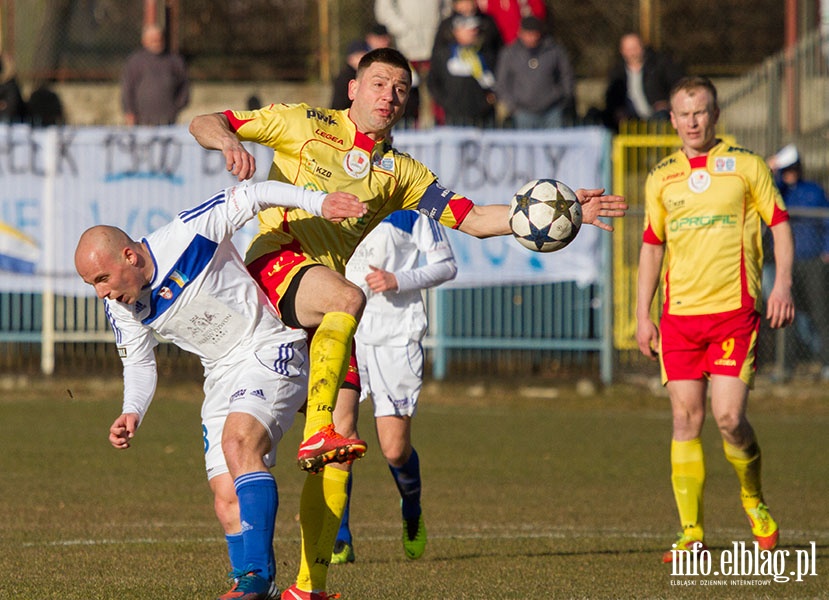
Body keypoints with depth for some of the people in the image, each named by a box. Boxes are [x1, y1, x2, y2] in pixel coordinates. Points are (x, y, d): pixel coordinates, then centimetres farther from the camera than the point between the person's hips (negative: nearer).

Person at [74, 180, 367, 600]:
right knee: (227, 499, -6)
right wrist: (132, 413, -6)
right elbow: (138, 364, 13)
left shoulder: (187, 234, -18)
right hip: (222, 374, 7)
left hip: (270, 351, -7)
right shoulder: (122, 308, -1)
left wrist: (318, 201, -16)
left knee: (238, 441, -30)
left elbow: (252, 195, -8)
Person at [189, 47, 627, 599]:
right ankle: (316, 429, -43)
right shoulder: (305, 125, 10)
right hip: (277, 263, -5)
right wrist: (228, 141, -17)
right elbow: (205, 124, 8)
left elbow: (474, 219, 15)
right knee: (347, 298, -38)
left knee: (343, 435, -4)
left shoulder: (397, 171, 21)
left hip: (329, 316, 5)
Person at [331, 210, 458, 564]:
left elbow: (446, 266, 2)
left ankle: (412, 513, 29)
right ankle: (339, 539, -5)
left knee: (395, 450, -4)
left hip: (395, 335, -2)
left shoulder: (409, 208, 1)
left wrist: (399, 280, -12)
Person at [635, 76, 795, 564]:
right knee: (687, 419, -1)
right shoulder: (661, 179, 11)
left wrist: (783, 284, -9)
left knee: (729, 416, -13)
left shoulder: (745, 165, 2)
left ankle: (754, 500, 15)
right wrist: (643, 315, 12)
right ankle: (692, 534, 2)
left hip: (735, 310, -3)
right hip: (679, 316, 3)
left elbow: (780, 224, 5)